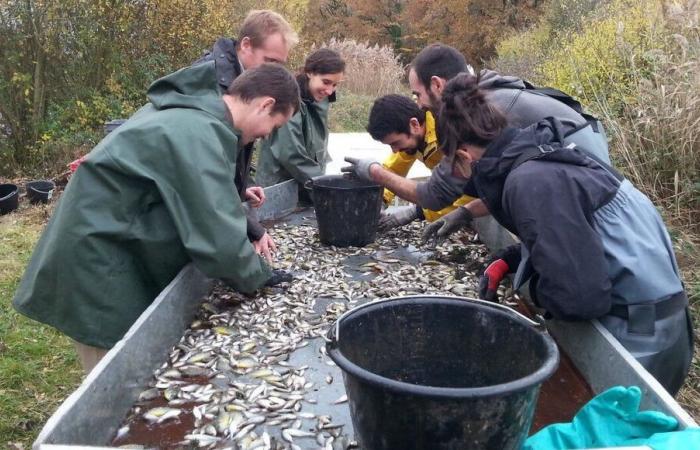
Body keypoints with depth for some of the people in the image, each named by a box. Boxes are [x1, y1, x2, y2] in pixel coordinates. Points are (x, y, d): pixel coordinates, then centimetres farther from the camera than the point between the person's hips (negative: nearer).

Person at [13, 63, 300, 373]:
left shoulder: (187, 112, 7)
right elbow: (221, 243, -29)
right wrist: (258, 276, -10)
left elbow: (203, 199, 19)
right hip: (98, 276, -10)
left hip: (100, 252, 10)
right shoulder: (197, 134, -26)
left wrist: (249, 229, 7)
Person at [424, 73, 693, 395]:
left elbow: (578, 297, -30)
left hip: (638, 332, -9)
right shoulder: (542, 155, 3)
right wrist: (508, 262, 8)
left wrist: (535, 289, -8)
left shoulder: (531, 181, -26)